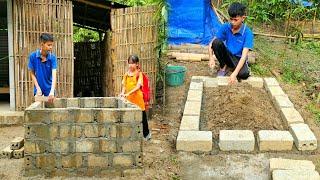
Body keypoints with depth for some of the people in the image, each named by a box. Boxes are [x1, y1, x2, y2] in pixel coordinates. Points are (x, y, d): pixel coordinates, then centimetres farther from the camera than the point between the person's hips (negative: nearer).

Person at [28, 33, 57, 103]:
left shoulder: (52, 57, -12)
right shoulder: (33, 56, -9)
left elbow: (54, 75, -21)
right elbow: (32, 73, 0)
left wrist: (52, 92, -34)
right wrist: (38, 88, -9)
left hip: (49, 89, 0)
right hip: (38, 88, 0)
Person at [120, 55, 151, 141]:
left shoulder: (139, 74, -10)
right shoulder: (126, 74, 5)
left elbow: (138, 87, -21)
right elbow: (124, 86, 6)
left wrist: (128, 93, -31)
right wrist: (122, 93, -15)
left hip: (137, 98, -4)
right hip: (128, 99, 4)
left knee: (142, 116, 8)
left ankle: (146, 134, 26)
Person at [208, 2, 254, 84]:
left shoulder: (247, 33, -21)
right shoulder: (225, 27, -12)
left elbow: (244, 55, -28)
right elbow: (212, 43, -12)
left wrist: (234, 73, -39)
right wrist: (211, 58, -32)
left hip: (238, 58, -3)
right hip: (227, 56, 3)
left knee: (244, 74, -36)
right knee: (216, 42, -25)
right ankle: (223, 67, -5)